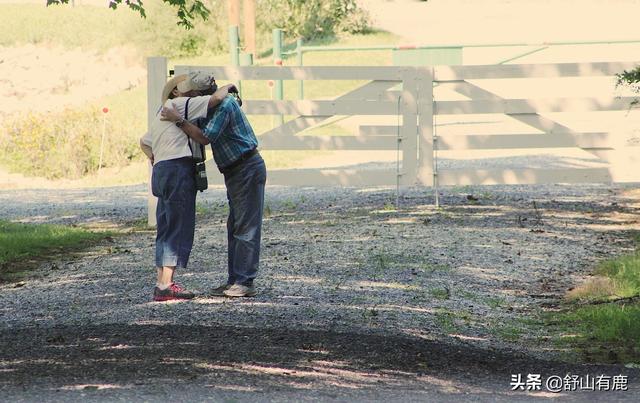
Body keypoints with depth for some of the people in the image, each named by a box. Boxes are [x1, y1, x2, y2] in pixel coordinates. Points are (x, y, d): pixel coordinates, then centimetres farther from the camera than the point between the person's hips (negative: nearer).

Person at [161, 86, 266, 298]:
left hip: (248, 169, -10)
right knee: (235, 227, 11)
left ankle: (245, 282, -10)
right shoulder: (222, 104, 14)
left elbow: (205, 137, -24)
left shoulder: (224, 105, -17)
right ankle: (235, 280, 14)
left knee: (246, 228, -10)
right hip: (236, 171, 10)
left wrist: (178, 120, -22)